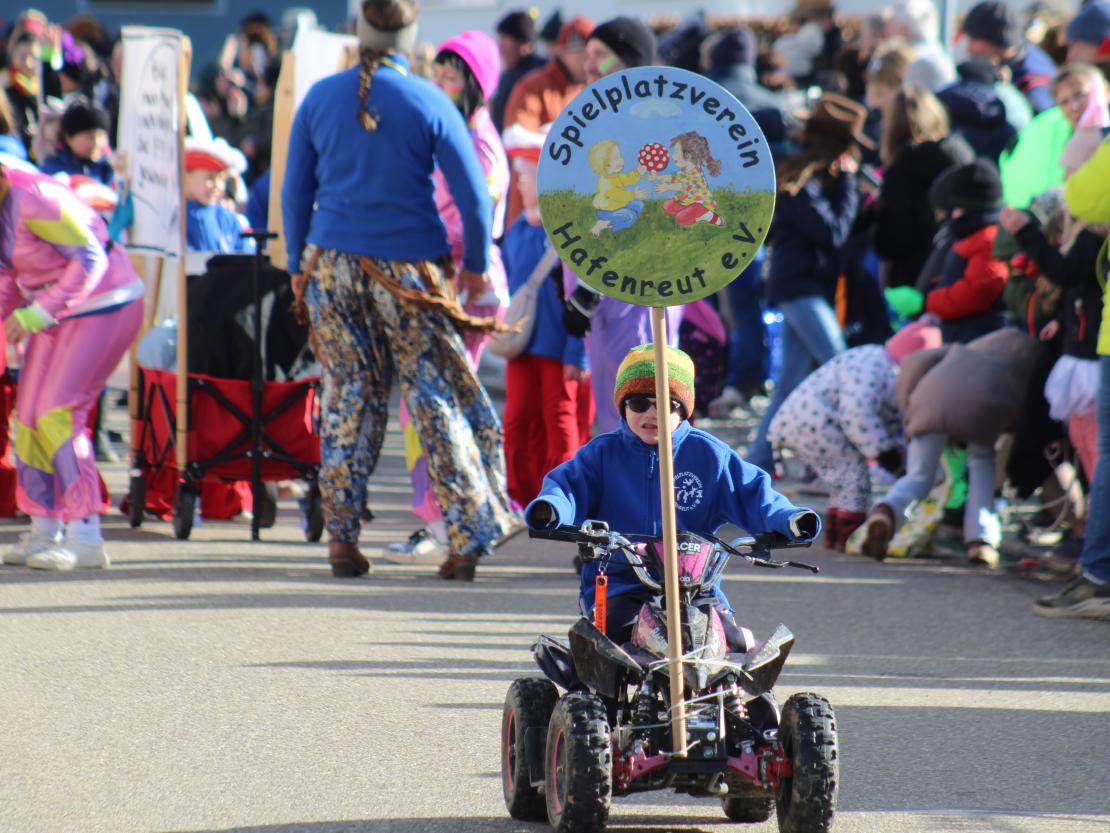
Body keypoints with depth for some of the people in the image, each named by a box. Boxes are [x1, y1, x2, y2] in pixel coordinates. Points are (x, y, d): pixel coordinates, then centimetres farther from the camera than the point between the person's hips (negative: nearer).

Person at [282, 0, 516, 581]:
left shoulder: (319, 98, 2)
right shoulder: (429, 103, -6)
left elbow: (294, 192, 7)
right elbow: (474, 195, -5)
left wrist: (298, 266, 17)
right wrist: (476, 265, 9)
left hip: (332, 266, 2)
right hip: (408, 272, -2)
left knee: (347, 400, 10)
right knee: (439, 401, 3)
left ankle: (341, 539, 8)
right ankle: (468, 538, 1)